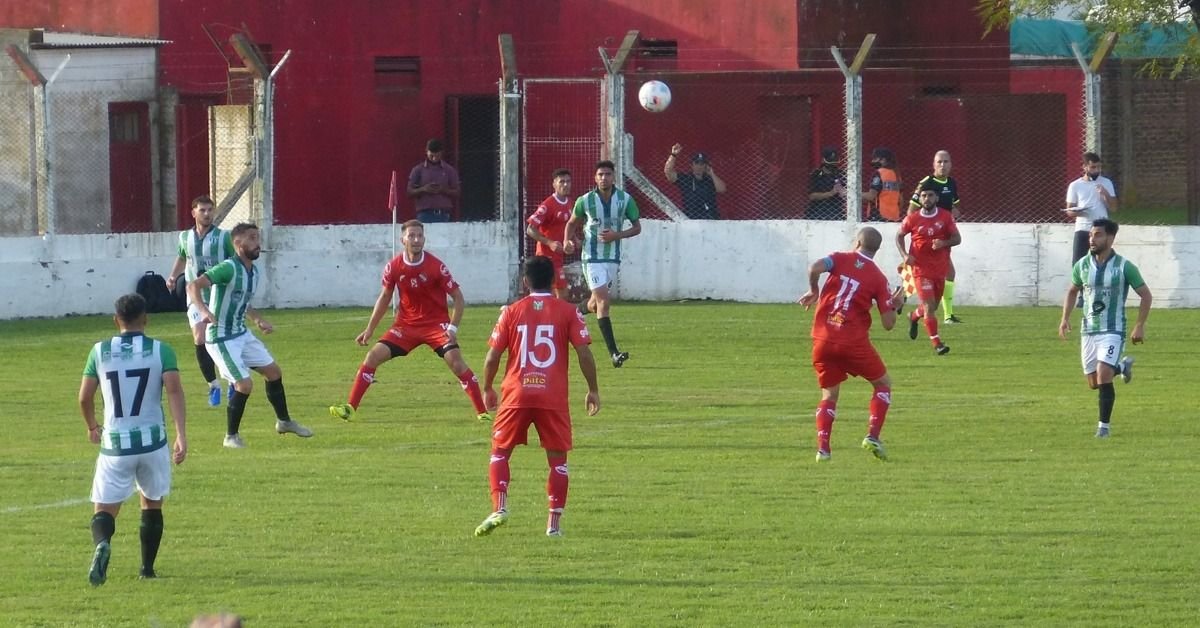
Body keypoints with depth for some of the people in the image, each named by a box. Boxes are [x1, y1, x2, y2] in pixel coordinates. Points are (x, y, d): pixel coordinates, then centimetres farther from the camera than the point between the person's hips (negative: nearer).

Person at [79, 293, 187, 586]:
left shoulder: (100, 351, 2)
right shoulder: (160, 350, -1)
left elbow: (85, 398, 4)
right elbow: (174, 390, -14)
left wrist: (92, 427, 24)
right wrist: (181, 436, -19)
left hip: (114, 444, 0)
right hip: (152, 442, 0)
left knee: (104, 509, 2)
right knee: (152, 504, 21)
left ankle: (102, 543, -30)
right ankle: (147, 569, 23)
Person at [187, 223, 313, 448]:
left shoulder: (254, 273, 7)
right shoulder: (228, 268, -21)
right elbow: (193, 286, -31)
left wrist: (258, 320, 10)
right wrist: (203, 310, -47)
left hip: (242, 334, 9)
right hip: (221, 338, -9)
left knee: (274, 372, 15)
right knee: (244, 384, -15)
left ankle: (284, 421, 35)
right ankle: (231, 436, 2)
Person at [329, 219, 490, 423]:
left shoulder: (436, 266, -14)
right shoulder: (393, 267, -5)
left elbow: (458, 297, -7)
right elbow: (384, 298, 10)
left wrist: (453, 328, -17)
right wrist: (369, 330, 9)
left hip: (436, 324, -4)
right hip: (406, 324, 4)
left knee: (455, 361, -22)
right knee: (373, 356, -7)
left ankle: (482, 412, -18)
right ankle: (350, 408, 1)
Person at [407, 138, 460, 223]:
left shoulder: (449, 170, 9)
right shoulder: (418, 170, 9)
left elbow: (456, 193, 8)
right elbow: (410, 193, 7)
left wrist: (444, 190, -12)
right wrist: (423, 189, -12)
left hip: (444, 215, 0)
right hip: (424, 214, 0)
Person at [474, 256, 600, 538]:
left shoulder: (511, 312, 3)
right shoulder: (569, 312, 1)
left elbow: (492, 357, 3)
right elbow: (584, 354, -4)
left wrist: (487, 389, 18)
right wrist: (593, 390, 7)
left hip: (517, 396, 0)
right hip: (554, 398, 0)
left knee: (500, 451, 13)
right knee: (557, 458, 9)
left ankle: (499, 508, -5)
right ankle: (554, 522, 2)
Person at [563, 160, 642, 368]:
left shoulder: (625, 200, -4)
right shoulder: (585, 201, -7)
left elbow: (637, 227, 3)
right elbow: (572, 223, 9)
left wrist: (616, 235, -14)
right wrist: (567, 240, -11)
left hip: (613, 257, 3)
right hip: (592, 257, -3)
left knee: (596, 302, 16)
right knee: (603, 300, -15)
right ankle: (613, 353, -20)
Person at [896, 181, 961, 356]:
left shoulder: (945, 217, -3)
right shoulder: (912, 219, -5)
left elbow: (957, 238, 1)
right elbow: (899, 236, 10)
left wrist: (944, 243, -20)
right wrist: (904, 255, -6)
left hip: (940, 268, 3)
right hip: (921, 268, -3)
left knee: (932, 306, 16)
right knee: (929, 306, -14)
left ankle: (914, 317, 48)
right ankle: (936, 343, -9)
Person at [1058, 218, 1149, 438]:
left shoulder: (1124, 267, -11)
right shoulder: (1082, 265, 1)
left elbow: (1146, 295, -2)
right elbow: (1072, 291, 18)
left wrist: (1140, 327, -6)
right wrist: (1065, 318, 6)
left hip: (1113, 330, -5)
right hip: (1088, 330, 5)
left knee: (1103, 377, -19)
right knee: (1093, 383, 8)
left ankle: (1104, 426, -5)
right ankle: (1122, 366, 39)